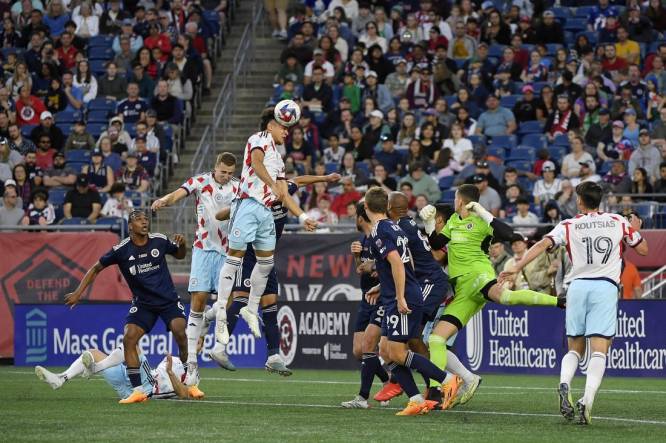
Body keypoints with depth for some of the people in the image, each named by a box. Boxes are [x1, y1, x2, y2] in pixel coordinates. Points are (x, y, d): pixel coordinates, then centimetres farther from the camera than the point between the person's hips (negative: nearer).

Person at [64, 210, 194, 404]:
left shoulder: (159, 241, -5)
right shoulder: (122, 250, -9)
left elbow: (179, 255, 15)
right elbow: (96, 269, 3)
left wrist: (181, 244, -8)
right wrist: (78, 293, -2)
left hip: (168, 299, 0)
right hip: (143, 303, 0)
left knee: (180, 333, -21)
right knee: (128, 339, -17)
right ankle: (137, 391, -10)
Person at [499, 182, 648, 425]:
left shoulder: (569, 226, 7)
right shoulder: (618, 222, 10)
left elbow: (544, 244, -7)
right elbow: (643, 249, 19)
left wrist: (517, 267, -10)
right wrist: (636, 231, 38)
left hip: (577, 286, 1)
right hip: (606, 286, -1)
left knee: (574, 349, 13)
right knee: (599, 350, -8)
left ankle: (564, 384, -16)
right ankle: (587, 400, -27)